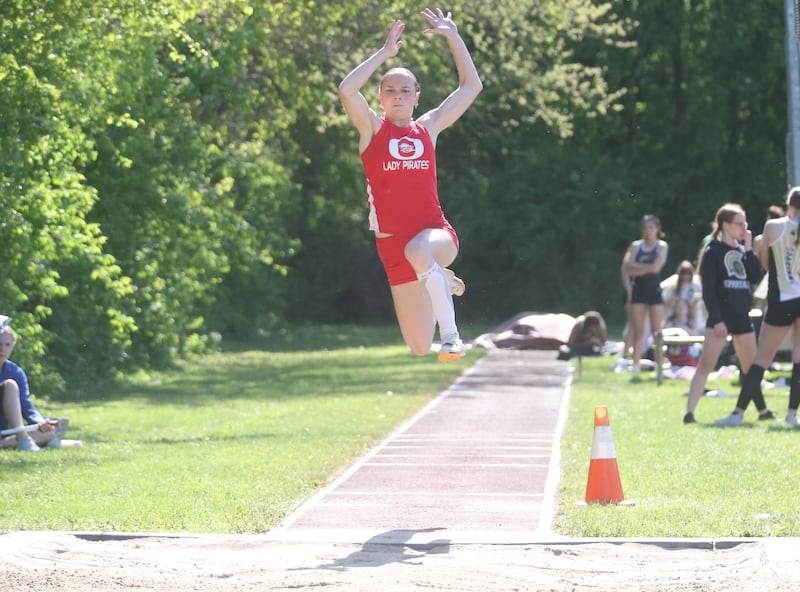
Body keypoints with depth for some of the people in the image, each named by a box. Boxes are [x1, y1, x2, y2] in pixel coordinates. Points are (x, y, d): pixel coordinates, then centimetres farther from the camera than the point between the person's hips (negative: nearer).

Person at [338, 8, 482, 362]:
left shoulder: (428, 127, 9)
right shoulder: (373, 129, 4)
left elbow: (471, 86, 10)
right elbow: (347, 90, -14)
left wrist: (453, 37, 6)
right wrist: (385, 53, -10)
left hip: (436, 234, 0)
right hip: (393, 244, 1)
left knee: (417, 251, -41)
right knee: (420, 349, 2)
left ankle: (451, 333, -31)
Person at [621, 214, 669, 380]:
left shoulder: (662, 246, 1)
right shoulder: (635, 246, 8)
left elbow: (656, 267, -13)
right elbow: (626, 267, 0)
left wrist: (636, 267, -7)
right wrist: (628, 288, -10)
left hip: (654, 291, -2)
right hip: (638, 291, 2)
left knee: (657, 332, -2)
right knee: (638, 332, -1)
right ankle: (635, 368, -1)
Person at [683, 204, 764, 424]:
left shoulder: (741, 250, 15)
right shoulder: (713, 251, -4)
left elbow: (757, 276, 4)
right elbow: (708, 289, -10)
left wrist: (749, 250, -3)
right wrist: (716, 320, -18)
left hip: (742, 317, 7)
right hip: (721, 316, -7)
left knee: (751, 366, 15)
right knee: (706, 364, -14)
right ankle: (689, 412, -19)